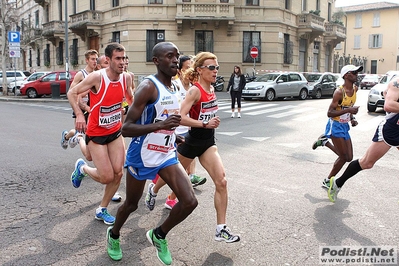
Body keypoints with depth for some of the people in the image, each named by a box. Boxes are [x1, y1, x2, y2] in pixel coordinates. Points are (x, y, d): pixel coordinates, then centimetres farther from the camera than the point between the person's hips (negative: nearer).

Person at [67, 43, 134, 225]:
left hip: (116, 132, 5)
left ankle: (102, 210, 22)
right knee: (107, 177, -6)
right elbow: (72, 93, -13)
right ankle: (82, 168, 28)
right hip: (96, 134, -5)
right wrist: (79, 114, -27)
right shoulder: (97, 77, -21)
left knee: (118, 173, 1)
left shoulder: (126, 78, -5)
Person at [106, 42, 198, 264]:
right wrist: (160, 125, -34)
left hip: (167, 155, 6)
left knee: (190, 202, -6)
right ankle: (114, 235, 46)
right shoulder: (148, 87, -19)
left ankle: (159, 235, 20)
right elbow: (126, 128, -23)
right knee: (132, 204, 14)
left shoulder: (174, 87, 6)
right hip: (142, 156, -6)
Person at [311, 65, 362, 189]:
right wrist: (348, 110, -30)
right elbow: (330, 113, -22)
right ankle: (327, 181, 11)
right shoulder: (339, 92, -20)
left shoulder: (355, 89, 5)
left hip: (345, 126, 8)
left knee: (349, 158, 8)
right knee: (344, 157, -6)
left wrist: (352, 118, 6)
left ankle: (325, 141, 24)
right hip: (335, 125, -8)